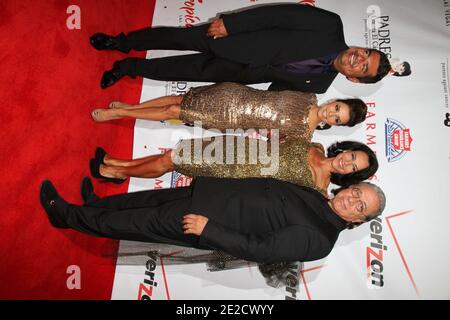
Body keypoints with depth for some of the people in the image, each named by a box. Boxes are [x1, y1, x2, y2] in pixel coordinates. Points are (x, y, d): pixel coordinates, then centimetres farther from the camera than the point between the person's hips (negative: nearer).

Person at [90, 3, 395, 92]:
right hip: (228, 34, 0)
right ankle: (120, 42, 25)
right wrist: (229, 23, -17)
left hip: (235, 72, 0)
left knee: (182, 70, -2)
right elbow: (280, 14, -14)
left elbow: (276, 92, 0)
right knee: (176, 37, -1)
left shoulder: (317, 85, -5)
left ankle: (128, 66, 23)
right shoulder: (332, 26, -11)